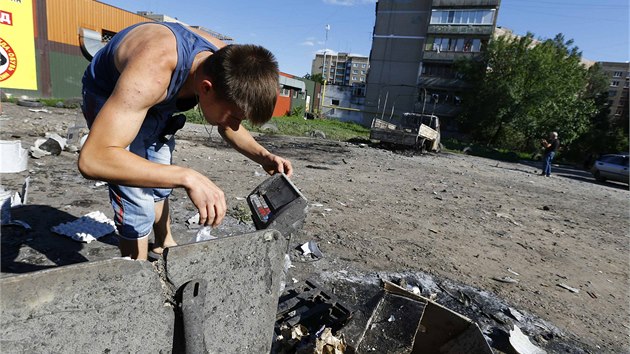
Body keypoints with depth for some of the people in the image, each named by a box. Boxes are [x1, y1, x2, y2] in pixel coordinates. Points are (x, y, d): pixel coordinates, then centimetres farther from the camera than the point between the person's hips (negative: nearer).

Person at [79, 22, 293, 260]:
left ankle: (164, 243, 43)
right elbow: (92, 159, -49)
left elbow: (228, 128, -6)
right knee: (138, 205, -13)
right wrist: (187, 178, -57)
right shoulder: (152, 73, -45)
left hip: (154, 102, 6)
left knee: (161, 182, 19)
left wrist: (262, 156, -23)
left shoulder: (225, 64, -25)